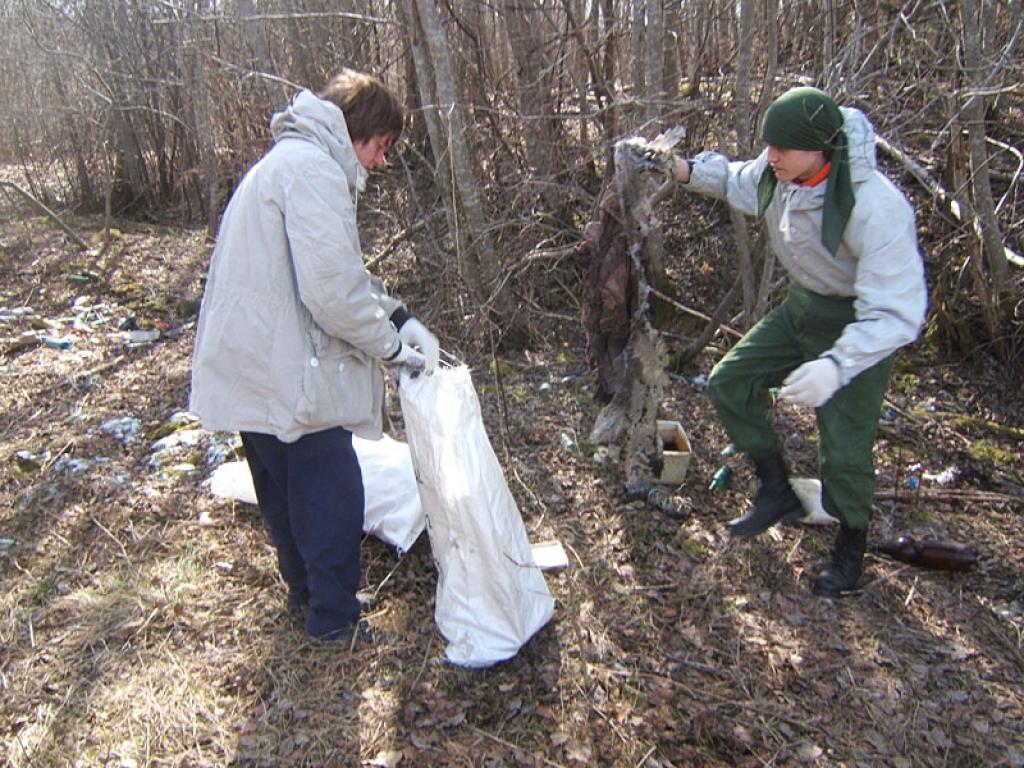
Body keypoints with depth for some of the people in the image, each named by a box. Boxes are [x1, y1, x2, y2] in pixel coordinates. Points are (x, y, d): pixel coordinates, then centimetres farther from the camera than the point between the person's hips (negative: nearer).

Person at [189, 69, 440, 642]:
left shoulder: (288, 161, 18)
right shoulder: (313, 170, -17)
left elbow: (340, 269, 18)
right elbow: (333, 290, -25)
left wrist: (399, 317, 6)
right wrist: (390, 345, -10)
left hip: (252, 369, 11)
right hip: (287, 375, -11)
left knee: (287, 491, 24)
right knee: (332, 497, 5)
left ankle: (305, 590, 43)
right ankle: (335, 618, 21)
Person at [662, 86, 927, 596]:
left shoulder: (874, 207, -36)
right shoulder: (777, 172, -15)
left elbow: (895, 314, -36)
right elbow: (739, 183, 13)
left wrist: (837, 364, -51)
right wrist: (687, 170, -4)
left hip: (860, 323, -7)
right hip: (802, 306, 7)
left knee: (843, 448, -8)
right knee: (729, 382, 2)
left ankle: (851, 547, 22)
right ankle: (777, 493, 18)